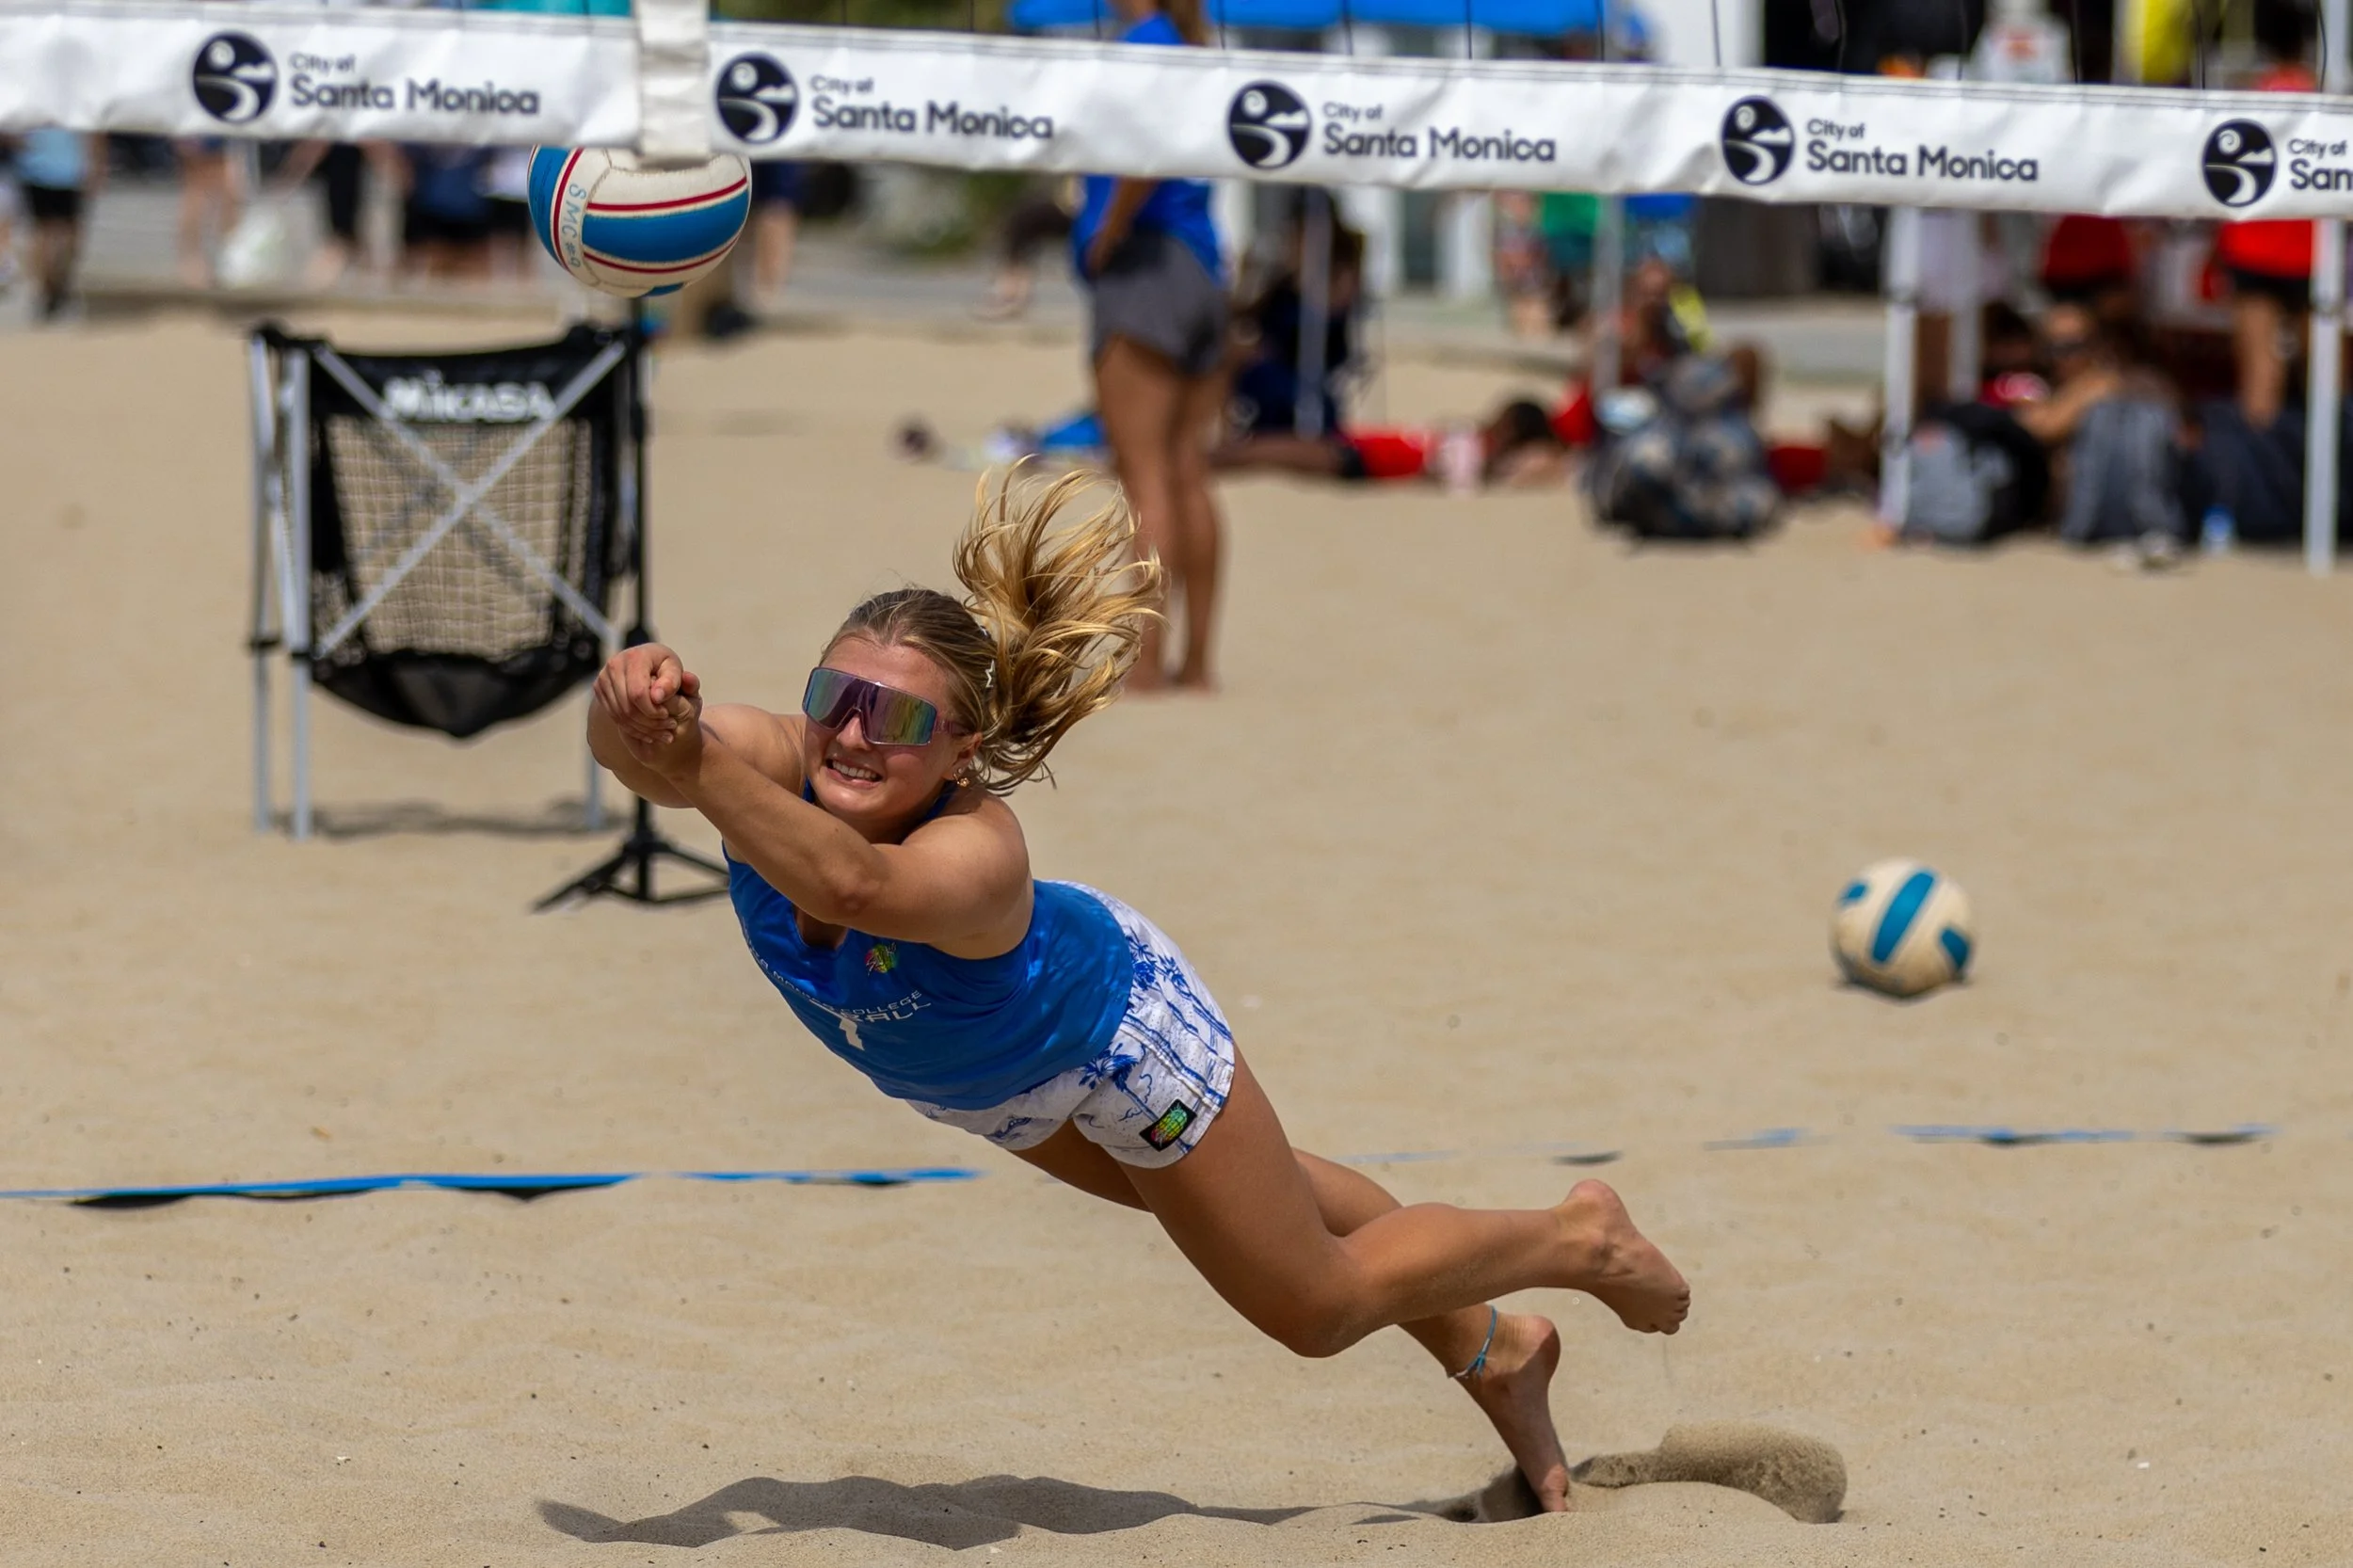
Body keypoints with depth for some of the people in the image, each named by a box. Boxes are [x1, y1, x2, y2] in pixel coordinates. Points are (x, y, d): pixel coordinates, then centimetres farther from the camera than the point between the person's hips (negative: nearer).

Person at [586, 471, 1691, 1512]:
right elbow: (635, 747, -55)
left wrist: (695, 769, -82)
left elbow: (847, 882, -72)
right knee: (1238, 1199, 31)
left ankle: (1581, 1239, 41)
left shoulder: (974, 850, -49)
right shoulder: (771, 769, -34)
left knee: (1319, 1304, 15)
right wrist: (639, 699, -76)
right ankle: (1492, 1357, 57)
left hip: (1119, 1036, -6)